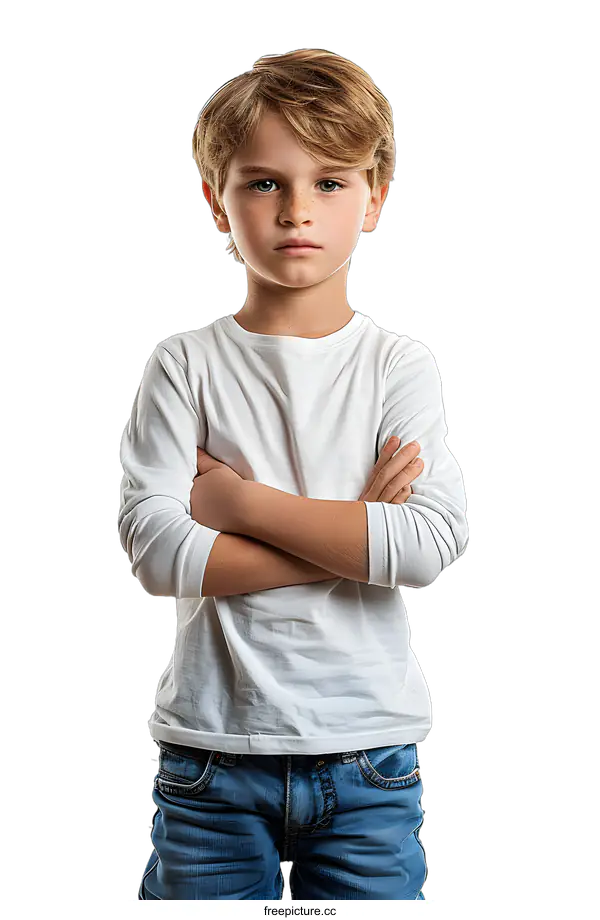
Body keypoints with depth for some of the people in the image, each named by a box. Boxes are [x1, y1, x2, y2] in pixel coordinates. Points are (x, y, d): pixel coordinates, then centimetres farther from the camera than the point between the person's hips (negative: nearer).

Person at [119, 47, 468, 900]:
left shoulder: (399, 366, 0)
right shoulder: (186, 365, -1)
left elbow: (433, 540, -14)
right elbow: (155, 549, -13)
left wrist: (244, 502, -13)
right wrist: (350, 536, -14)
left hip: (368, 751, 0)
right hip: (212, 742, 0)